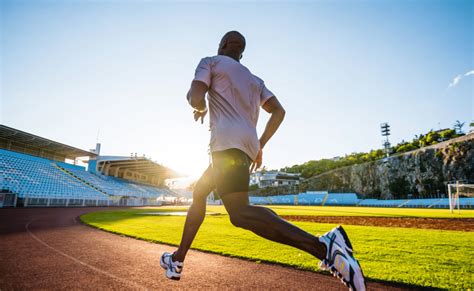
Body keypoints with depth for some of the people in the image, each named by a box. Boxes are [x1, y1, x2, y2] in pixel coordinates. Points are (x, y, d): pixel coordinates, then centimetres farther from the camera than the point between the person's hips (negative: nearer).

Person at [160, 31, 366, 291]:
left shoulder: (210, 62, 12)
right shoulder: (255, 80, 28)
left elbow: (195, 99, -5)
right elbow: (278, 111, 16)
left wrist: (201, 109, 19)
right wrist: (260, 145, 19)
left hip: (227, 142, -8)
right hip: (248, 146, 8)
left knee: (240, 214, -23)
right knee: (199, 193, 22)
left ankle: (323, 246, -37)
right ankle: (177, 260, 30)